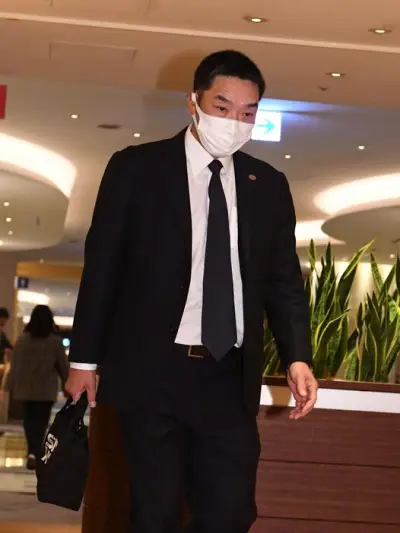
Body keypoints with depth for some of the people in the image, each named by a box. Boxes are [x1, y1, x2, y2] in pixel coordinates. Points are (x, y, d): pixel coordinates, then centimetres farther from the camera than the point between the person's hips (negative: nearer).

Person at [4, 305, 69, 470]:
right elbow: (63, 366, 0)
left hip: (25, 388, 2)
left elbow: (15, 365, 3)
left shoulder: (22, 339, -1)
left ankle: (32, 452, 11)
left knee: (29, 421, 13)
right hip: (46, 390, -2)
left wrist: (10, 386, 9)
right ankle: (34, 453, -14)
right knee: (40, 422, 0)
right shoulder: (55, 341, -6)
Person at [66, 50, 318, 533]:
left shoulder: (268, 185, 9)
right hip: (151, 372, -3)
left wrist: (297, 356, -5)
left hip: (230, 378, 3)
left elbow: (283, 278, 10)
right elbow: (102, 266, 1)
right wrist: (85, 358, 0)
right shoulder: (136, 167, -1)